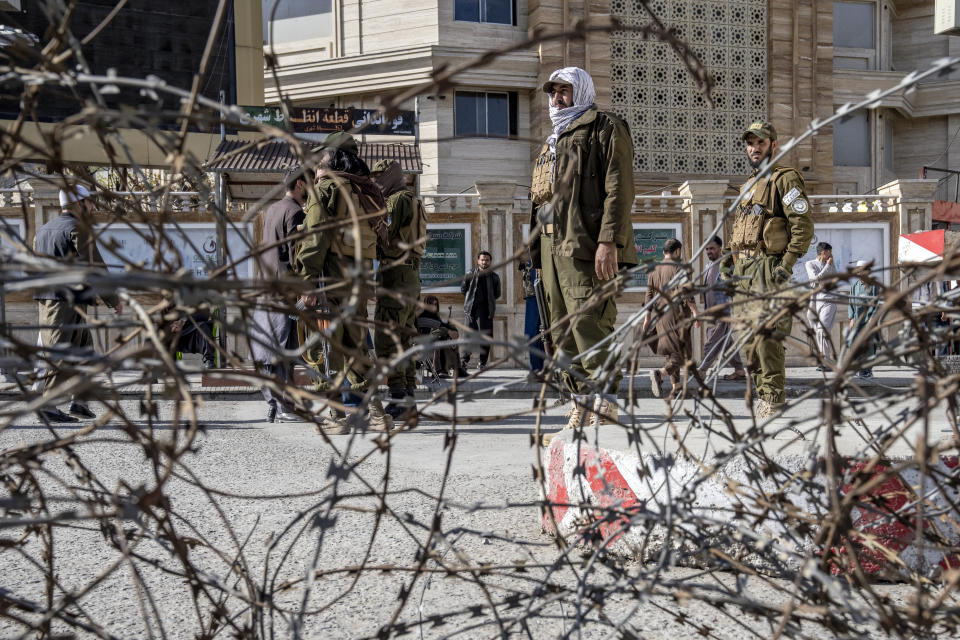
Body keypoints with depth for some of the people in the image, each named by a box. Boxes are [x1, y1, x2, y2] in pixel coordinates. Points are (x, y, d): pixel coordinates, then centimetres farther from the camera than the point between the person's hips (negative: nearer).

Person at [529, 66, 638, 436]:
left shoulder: (605, 129, 1)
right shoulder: (553, 142, 28)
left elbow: (618, 189, -10)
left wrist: (609, 241, -21)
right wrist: (540, 255, 20)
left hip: (586, 247, -9)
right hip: (552, 247, 9)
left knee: (589, 326, -15)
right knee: (564, 334, 7)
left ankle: (603, 411, -16)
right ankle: (581, 412, 11)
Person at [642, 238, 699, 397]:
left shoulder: (654, 270, 11)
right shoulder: (678, 267, -7)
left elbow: (649, 296, 11)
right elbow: (685, 291, -17)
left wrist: (647, 318, 14)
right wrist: (695, 312, -16)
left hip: (660, 315, 6)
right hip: (677, 314, -6)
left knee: (672, 351, 17)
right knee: (682, 354, -5)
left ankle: (675, 386, 17)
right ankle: (660, 373, -28)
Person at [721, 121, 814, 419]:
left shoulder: (785, 179, -4)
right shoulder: (748, 186, 23)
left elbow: (803, 226, -12)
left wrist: (786, 265, -18)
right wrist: (730, 258, 17)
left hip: (768, 268, -9)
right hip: (744, 270, 9)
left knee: (766, 334, -14)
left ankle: (774, 399, -10)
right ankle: (762, 393, 15)